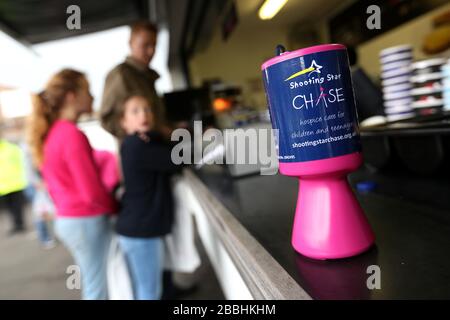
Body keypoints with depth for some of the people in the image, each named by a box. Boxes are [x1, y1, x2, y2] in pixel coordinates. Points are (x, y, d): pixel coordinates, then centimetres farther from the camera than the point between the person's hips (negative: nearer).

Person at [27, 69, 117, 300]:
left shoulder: (51, 134, 6)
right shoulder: (73, 135, -20)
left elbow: (58, 184, 13)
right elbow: (92, 192, -21)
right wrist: (116, 207, -4)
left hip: (66, 220, 9)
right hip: (87, 222, -9)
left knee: (91, 286, 23)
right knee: (99, 289, 6)